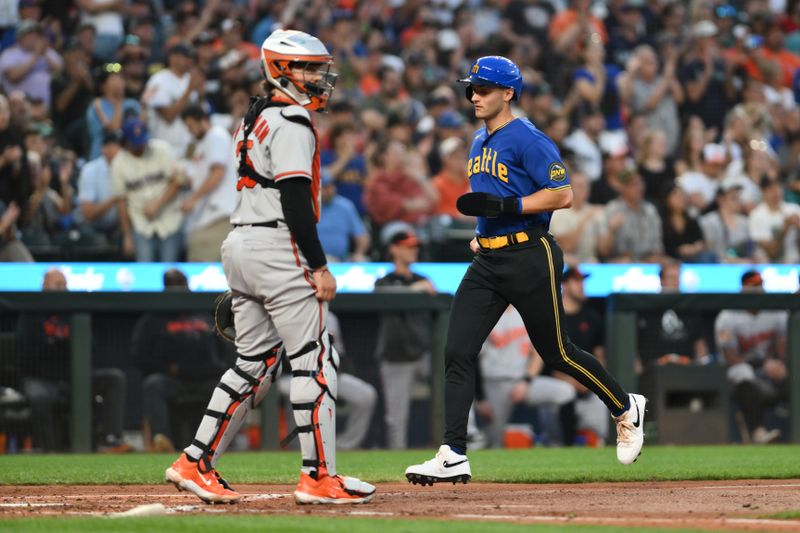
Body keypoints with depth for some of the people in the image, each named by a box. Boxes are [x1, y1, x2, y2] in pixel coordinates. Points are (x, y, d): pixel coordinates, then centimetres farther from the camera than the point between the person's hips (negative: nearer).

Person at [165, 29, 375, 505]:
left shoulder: (255, 118, 19)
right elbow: (295, 200, -19)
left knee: (255, 363, 13)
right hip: (277, 248, -10)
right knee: (314, 361, -5)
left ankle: (196, 464, 10)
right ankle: (319, 477, -6)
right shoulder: (291, 122, -12)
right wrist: (319, 266, -19)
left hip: (240, 247, 10)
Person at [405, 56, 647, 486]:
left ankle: (626, 409, 27)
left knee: (555, 352, 3)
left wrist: (505, 206, -23)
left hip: (529, 257, -8)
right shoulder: (480, 142, 16)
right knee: (457, 352, -5)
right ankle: (453, 456, -8)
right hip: (487, 261, 8)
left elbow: (562, 195, -18)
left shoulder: (528, 140, -12)